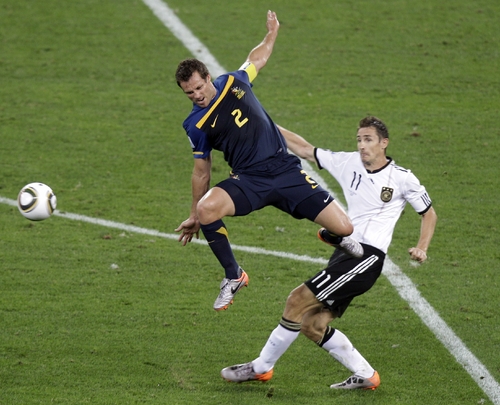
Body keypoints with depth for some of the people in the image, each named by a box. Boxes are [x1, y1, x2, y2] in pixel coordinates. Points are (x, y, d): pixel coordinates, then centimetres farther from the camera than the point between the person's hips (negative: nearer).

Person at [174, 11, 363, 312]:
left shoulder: (234, 82, 5)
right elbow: (201, 172, 11)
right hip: (249, 181, -2)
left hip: (286, 170, 2)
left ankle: (335, 236, 34)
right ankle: (233, 275, -11)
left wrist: (272, 33, 38)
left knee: (344, 228, -10)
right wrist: (195, 217, 15)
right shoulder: (196, 126, -1)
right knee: (206, 208, -34)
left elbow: (257, 60, 29)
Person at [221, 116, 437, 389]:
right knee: (312, 325, 1)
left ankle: (261, 367, -2)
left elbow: (429, 213, 10)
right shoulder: (348, 163, 8)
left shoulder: (402, 179, -2)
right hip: (345, 251, 7)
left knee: (299, 300, -14)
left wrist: (421, 248, -5)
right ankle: (365, 376, 13)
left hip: (368, 257, -7)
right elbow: (305, 149, 12)